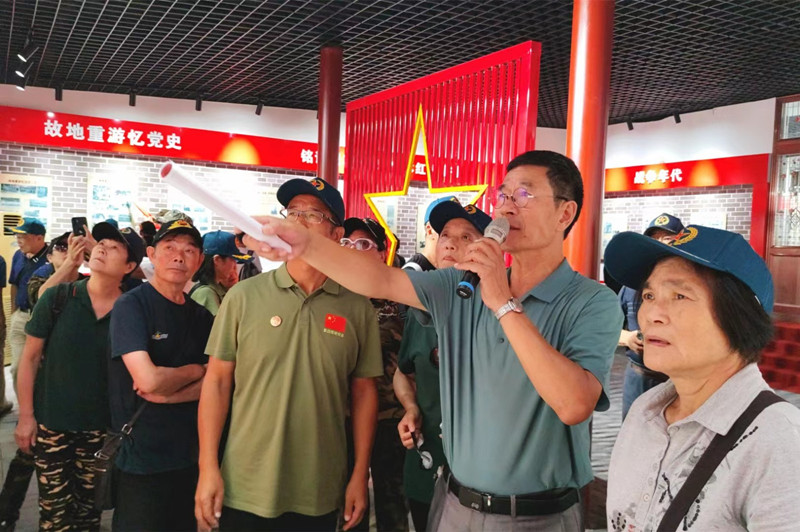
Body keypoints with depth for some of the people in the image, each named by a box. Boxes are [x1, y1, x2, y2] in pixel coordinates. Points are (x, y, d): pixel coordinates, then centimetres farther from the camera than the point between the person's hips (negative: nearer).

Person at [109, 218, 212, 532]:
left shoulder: (201, 316, 7)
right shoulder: (130, 305, -11)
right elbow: (148, 379, -22)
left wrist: (167, 394, -15)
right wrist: (195, 371, -6)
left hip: (191, 455, 6)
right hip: (141, 456, -5)